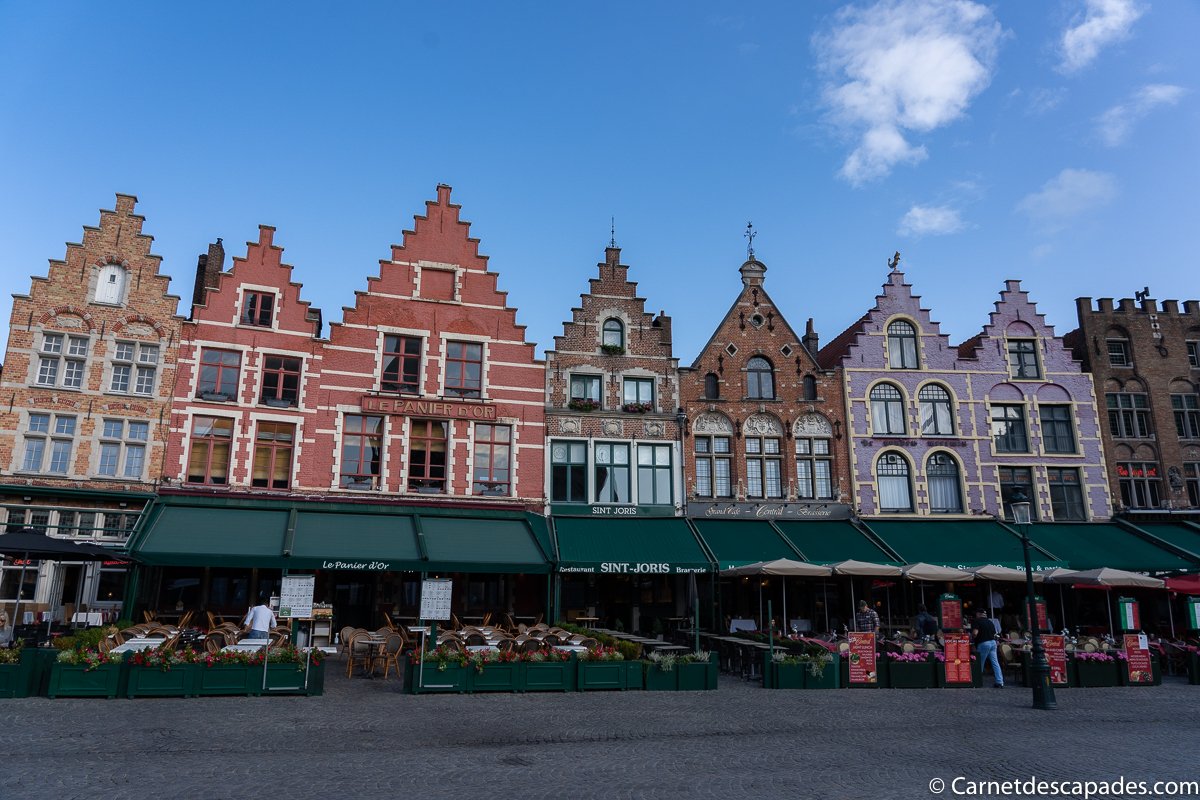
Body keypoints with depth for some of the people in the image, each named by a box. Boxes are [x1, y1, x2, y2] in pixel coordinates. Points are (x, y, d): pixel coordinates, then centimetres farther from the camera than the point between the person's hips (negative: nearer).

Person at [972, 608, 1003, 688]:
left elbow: (975, 633, -17)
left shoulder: (976, 621, -6)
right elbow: (994, 634, 17)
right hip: (993, 642, 6)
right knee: (995, 662, 6)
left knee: (980, 664, 6)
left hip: (983, 643, -6)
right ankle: (1000, 682, 3)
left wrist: (971, 639, 0)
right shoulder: (990, 622, 16)